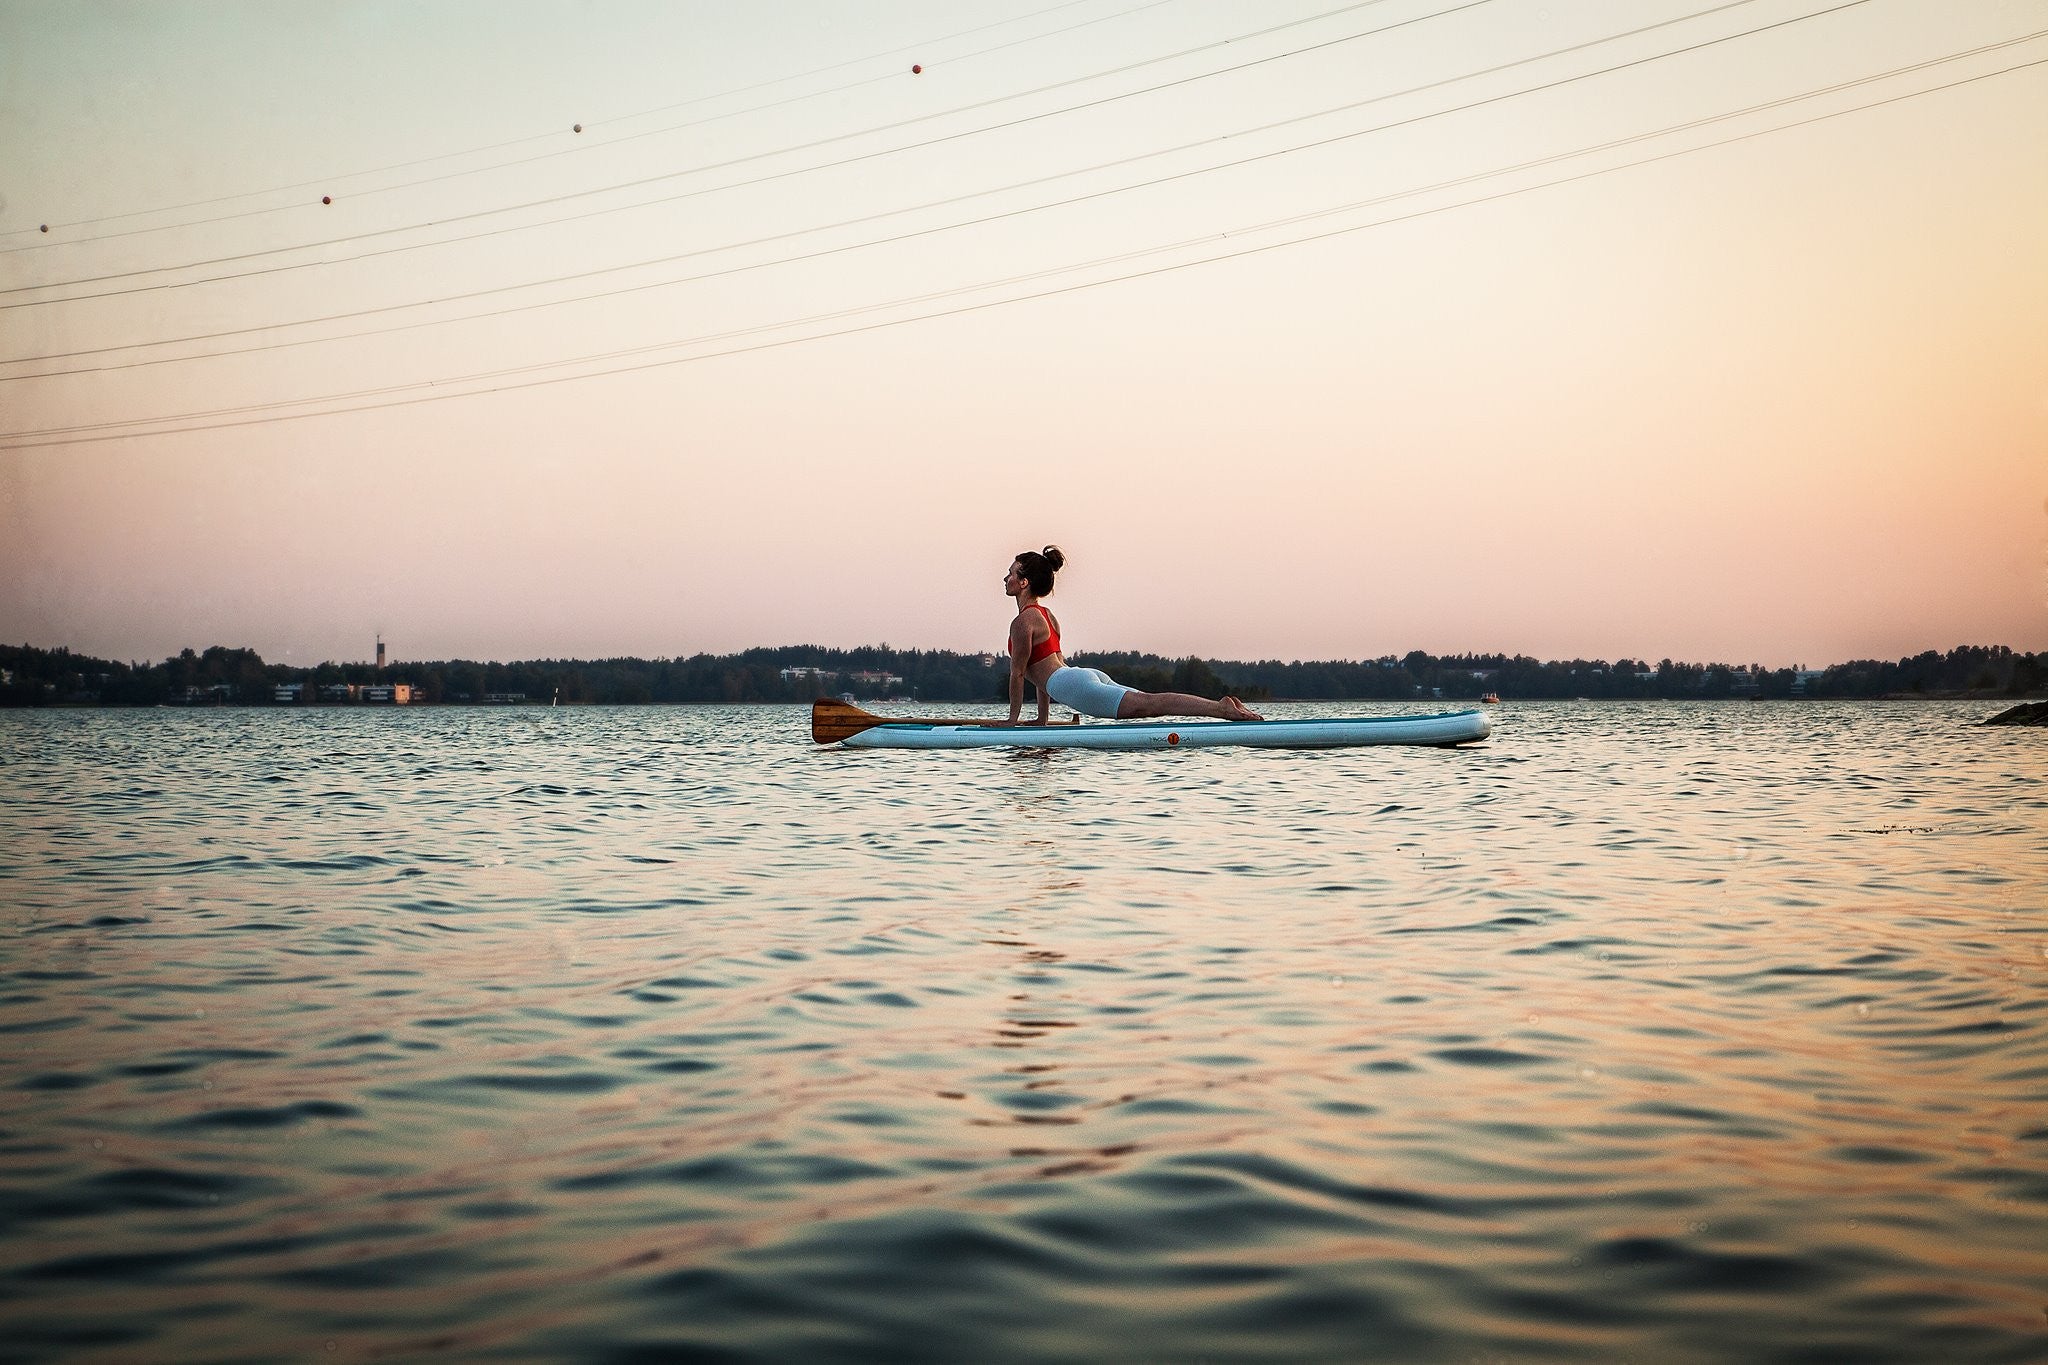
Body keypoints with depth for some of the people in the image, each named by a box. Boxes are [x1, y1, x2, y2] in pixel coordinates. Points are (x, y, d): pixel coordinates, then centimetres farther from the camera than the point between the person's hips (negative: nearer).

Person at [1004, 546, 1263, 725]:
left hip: (1072, 684, -9)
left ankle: (1222, 708, -34)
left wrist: (1013, 721, 2)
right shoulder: (1047, 615, 28)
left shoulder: (1022, 622, -2)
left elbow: (1018, 673, -4)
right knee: (1148, 702, 3)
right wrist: (1042, 718, 34)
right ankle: (1224, 706, -7)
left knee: (1147, 704, -21)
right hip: (1088, 675, 9)